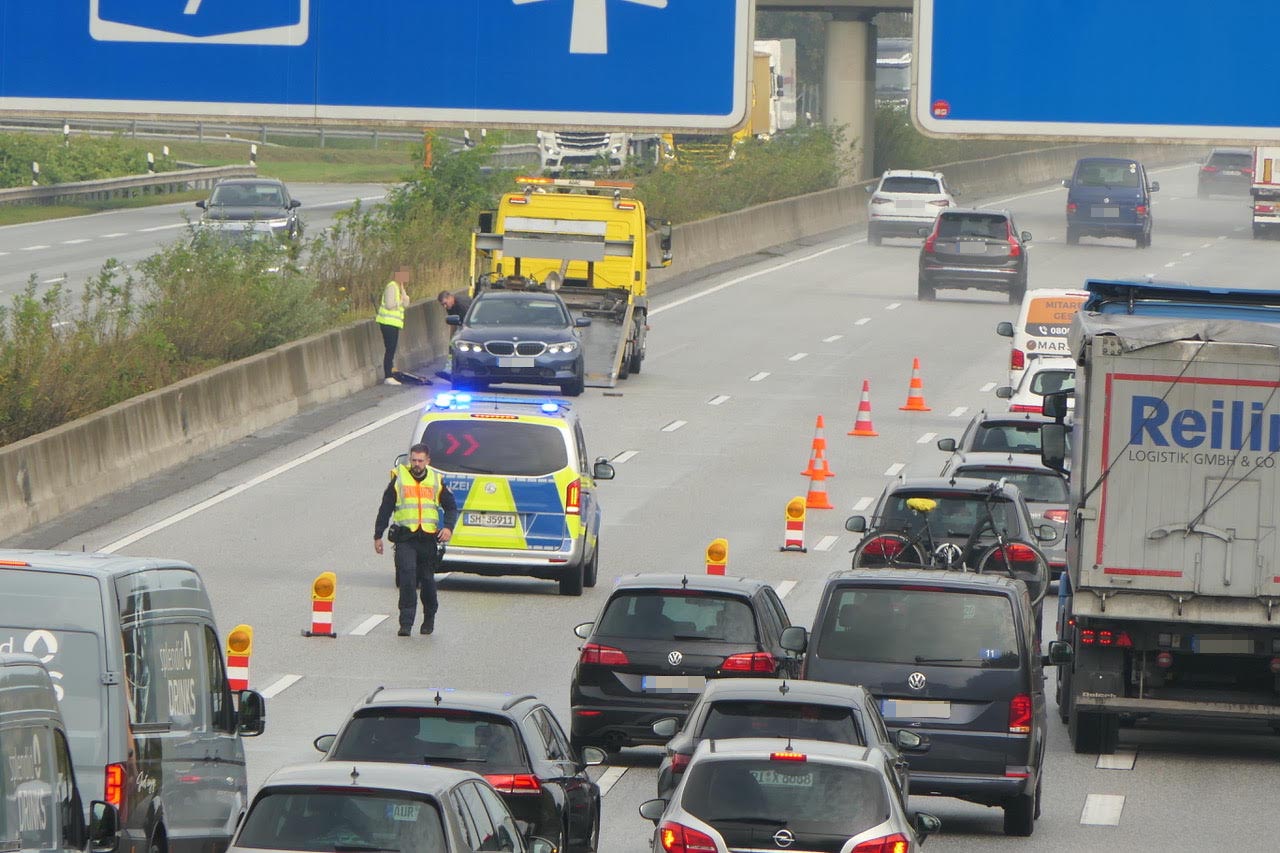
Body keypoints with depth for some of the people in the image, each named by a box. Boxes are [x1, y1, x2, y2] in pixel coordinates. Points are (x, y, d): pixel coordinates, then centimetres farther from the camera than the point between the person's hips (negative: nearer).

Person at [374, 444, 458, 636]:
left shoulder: (436, 481, 9)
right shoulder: (399, 478, 5)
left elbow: (451, 507, 16)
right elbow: (385, 508, 10)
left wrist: (448, 527, -3)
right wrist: (378, 535, 9)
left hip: (428, 539, 2)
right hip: (405, 537, -2)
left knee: (427, 581, 8)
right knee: (407, 578, -16)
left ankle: (429, 618, 29)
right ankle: (406, 623, -15)